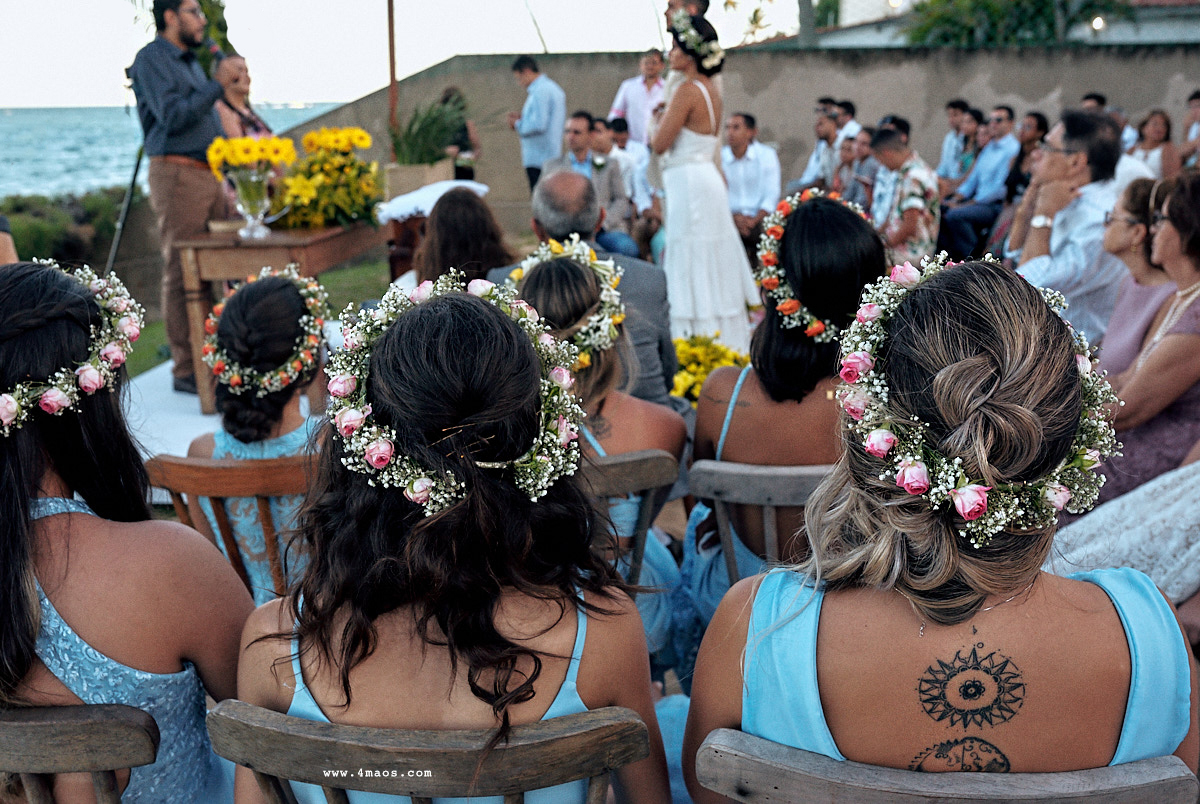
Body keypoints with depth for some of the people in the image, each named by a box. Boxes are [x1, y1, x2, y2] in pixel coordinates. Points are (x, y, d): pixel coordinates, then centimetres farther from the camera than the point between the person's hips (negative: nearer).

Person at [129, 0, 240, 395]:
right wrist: (217, 84, -14)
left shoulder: (190, 61, 22)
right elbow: (173, 116, -18)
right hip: (177, 174, -9)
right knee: (182, 275, -7)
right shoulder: (151, 58, -6)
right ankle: (186, 372, -3)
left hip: (211, 175, 9)